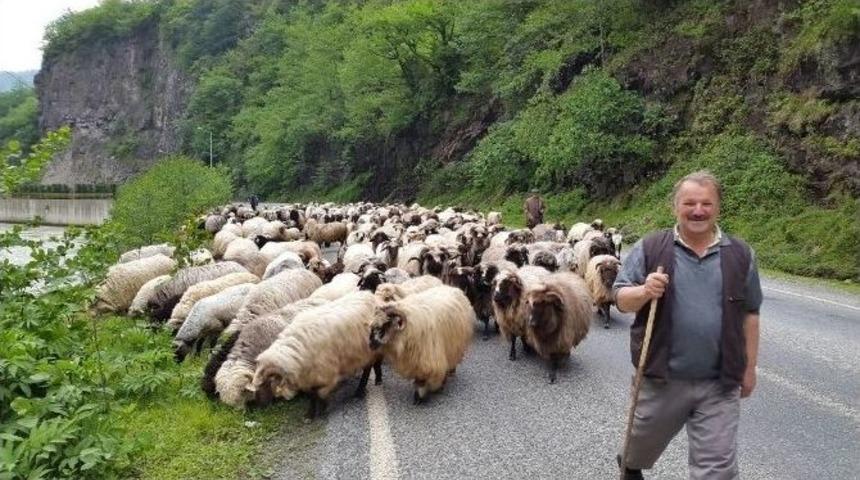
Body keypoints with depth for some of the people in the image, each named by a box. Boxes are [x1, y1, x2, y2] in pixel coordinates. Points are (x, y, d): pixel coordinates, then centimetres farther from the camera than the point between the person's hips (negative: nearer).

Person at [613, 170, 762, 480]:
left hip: (719, 385, 1)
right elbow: (621, 299, -4)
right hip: (660, 378, 0)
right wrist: (644, 292, -26)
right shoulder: (649, 249, -5)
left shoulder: (740, 255, 2)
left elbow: (749, 314, 9)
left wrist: (749, 367, 9)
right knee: (643, 443, 22)